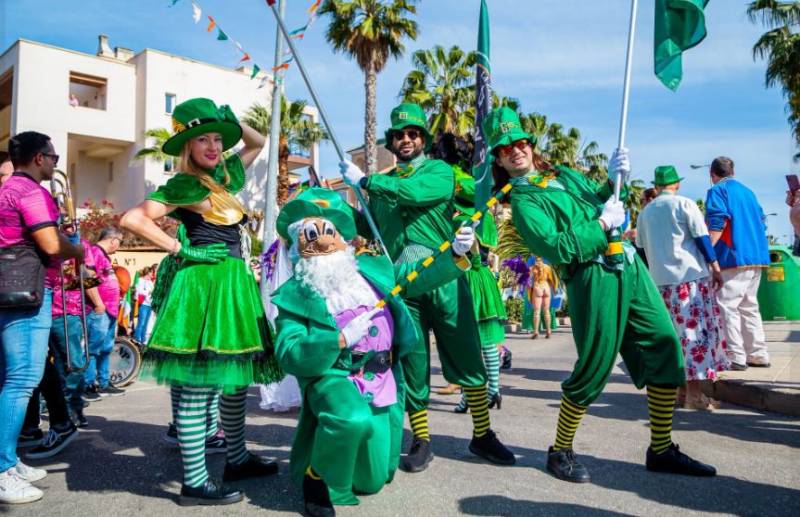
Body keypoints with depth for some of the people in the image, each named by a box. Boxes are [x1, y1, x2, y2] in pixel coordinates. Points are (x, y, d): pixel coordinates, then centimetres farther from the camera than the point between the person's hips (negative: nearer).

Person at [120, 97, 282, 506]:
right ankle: (194, 483, 3)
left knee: (237, 376, 15)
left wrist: (233, 121, 12)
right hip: (204, 284, -9)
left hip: (234, 283, 9)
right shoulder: (183, 185, -7)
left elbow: (257, 143, 30)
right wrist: (182, 249, -12)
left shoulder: (226, 175, 15)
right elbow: (132, 219, -14)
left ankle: (236, 459, 28)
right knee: (199, 386, -5)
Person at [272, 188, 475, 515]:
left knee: (371, 481, 12)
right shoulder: (295, 295, -7)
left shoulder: (371, 267, 6)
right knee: (354, 419, -40)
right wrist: (341, 339, -25)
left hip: (383, 382, 5)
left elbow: (415, 277, 12)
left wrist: (455, 254, -4)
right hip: (333, 377, -4)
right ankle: (318, 478, -10)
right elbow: (290, 356, -14)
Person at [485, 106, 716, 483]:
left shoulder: (564, 174, 20)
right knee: (592, 370, -6)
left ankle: (661, 450, 21)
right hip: (594, 277, -7)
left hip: (630, 265, 8)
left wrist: (615, 179, 9)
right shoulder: (522, 201, -3)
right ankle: (560, 452, 15)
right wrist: (602, 224, -11)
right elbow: (556, 248, -16)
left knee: (666, 350, 8)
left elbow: (600, 200, 28)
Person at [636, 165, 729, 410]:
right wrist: (715, 267, -3)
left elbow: (641, 248, 18)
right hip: (691, 275, -5)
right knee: (697, 330, -3)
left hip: (660, 280, 5)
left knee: (674, 334, 12)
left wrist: (653, 274, 28)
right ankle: (694, 392, -6)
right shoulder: (685, 204, -1)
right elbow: (702, 238, -6)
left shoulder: (645, 212, 13)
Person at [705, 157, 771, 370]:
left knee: (726, 306, -8)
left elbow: (717, 224, -16)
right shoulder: (748, 192, 21)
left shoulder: (718, 191, -3)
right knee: (749, 306, 14)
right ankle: (758, 355, 17)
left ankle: (736, 357, -11)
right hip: (757, 257, 9)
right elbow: (761, 223, 23)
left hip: (733, 257, -8)